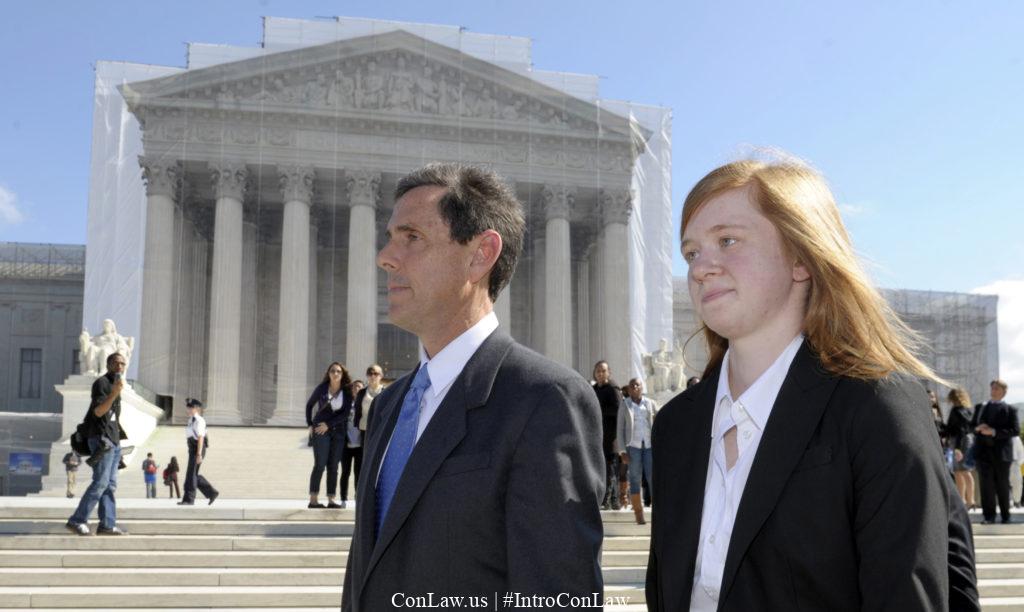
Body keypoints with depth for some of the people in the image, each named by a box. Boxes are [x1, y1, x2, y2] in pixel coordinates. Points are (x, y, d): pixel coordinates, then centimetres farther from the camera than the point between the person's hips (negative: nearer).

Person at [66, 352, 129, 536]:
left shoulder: (115, 384, 21)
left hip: (113, 441, 9)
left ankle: (107, 524, 2)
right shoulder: (101, 383, -6)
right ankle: (77, 520, -10)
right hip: (102, 439, -9)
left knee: (110, 484, 4)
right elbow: (98, 411, -19)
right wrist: (114, 394, -32)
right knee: (100, 482, -13)